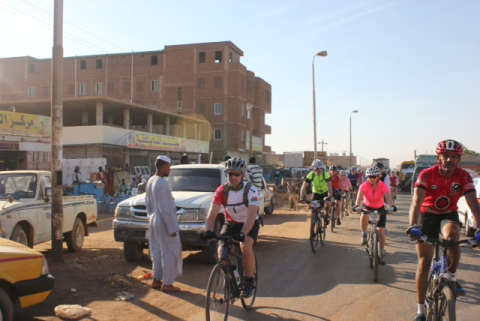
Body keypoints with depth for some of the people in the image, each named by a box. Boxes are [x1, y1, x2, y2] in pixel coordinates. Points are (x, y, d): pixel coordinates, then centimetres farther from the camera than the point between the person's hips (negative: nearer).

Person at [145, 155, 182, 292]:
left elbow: (148, 203, 16)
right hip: (165, 223, -9)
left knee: (158, 252, 17)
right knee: (170, 254, 1)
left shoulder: (150, 181, 7)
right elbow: (164, 209, -23)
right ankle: (167, 284, 8)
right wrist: (172, 228, -19)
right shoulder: (162, 184, -22)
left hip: (155, 221, 9)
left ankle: (156, 280, 25)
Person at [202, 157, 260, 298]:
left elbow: (252, 215, -35)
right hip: (230, 223, 3)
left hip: (250, 224, -3)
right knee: (221, 249, -18)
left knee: (246, 247, -29)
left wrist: (243, 233, -50)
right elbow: (212, 212, -23)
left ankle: (249, 281, -9)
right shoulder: (222, 190, -17)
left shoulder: (251, 190, -26)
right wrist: (208, 230, -41)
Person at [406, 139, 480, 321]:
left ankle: (451, 278, -5)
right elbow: (416, 202, -31)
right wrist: (413, 226, -46)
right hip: (428, 216, -1)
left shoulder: (464, 176, -14)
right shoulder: (427, 175, -21)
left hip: (449, 215, 1)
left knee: (452, 238, -34)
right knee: (424, 261, -4)